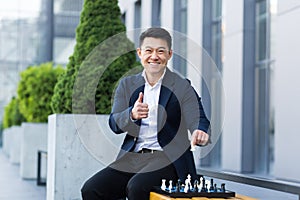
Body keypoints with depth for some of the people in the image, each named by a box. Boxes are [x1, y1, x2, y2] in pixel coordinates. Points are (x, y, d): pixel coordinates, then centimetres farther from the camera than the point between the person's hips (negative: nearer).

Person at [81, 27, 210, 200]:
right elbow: (114, 124, 2)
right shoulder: (127, 85, 12)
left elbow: (198, 119, -10)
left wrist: (201, 133, -36)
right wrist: (131, 114, -22)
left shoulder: (182, 86, 1)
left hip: (167, 158, -4)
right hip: (132, 157, 4)